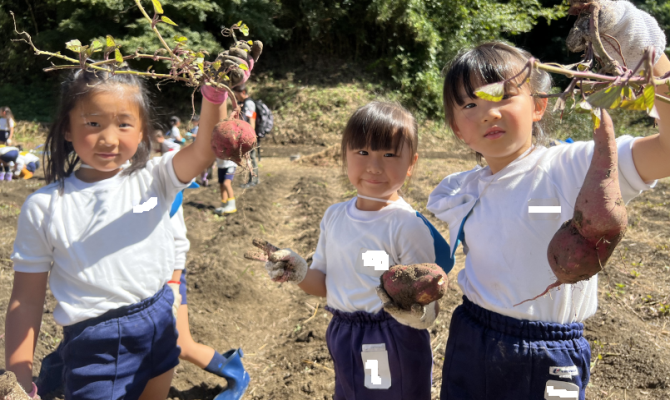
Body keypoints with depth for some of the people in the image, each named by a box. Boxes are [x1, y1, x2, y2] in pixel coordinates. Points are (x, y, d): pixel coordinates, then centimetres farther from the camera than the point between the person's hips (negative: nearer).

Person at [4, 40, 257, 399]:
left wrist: (214, 94, -39)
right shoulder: (44, 207, -8)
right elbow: (26, 301, -4)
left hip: (161, 326, 3)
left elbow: (205, 149, -22)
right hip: (95, 346, -2)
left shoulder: (153, 179, -5)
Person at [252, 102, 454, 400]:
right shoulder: (334, 216, -1)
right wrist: (297, 273, -11)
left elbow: (429, 310, -15)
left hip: (393, 348, -5)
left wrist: (415, 313, -37)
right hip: (344, 341, 5)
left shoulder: (408, 225, -19)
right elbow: (325, 284, 7)